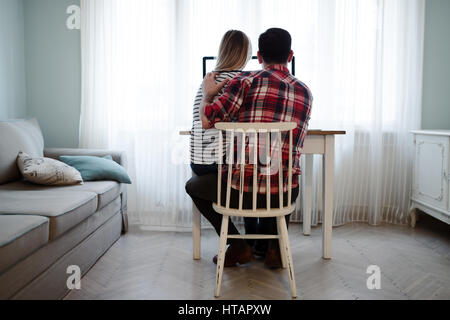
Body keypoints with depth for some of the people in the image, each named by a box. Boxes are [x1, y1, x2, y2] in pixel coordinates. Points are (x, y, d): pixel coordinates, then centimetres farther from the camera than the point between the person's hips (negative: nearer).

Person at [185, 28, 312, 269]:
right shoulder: (306, 93, 7)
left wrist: (208, 93, 10)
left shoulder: (247, 80, -9)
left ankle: (238, 246, 17)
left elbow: (207, 120, -12)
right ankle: (273, 245, 26)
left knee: (194, 186, 26)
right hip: (284, 194, 5)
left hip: (241, 190, -4)